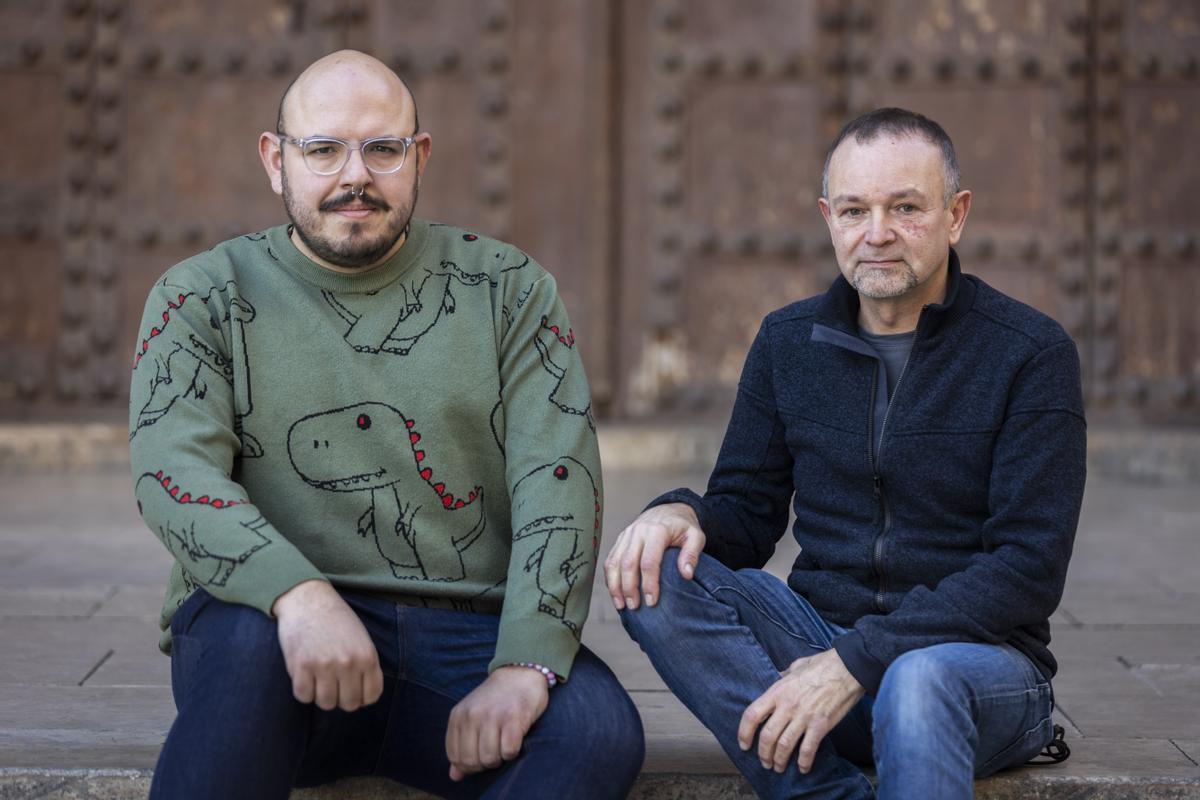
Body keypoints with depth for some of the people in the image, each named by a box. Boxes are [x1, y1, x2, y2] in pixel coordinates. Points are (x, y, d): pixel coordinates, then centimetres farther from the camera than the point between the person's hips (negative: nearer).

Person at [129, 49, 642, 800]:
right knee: (248, 638, -36)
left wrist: (524, 666, -18)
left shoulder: (507, 288, 10)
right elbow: (173, 471, -9)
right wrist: (298, 595, -30)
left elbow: (557, 478, -1)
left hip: (470, 638, 2)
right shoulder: (203, 297, 7)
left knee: (600, 732, -28)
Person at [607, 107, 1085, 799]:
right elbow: (747, 514, 13)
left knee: (922, 678, -40)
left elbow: (1030, 568, -13)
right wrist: (683, 514, -14)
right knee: (656, 578, -22)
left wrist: (856, 661, -22)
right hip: (821, 636, 5)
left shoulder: (1031, 353, -6)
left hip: (982, 653, -5)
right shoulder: (789, 342, 8)